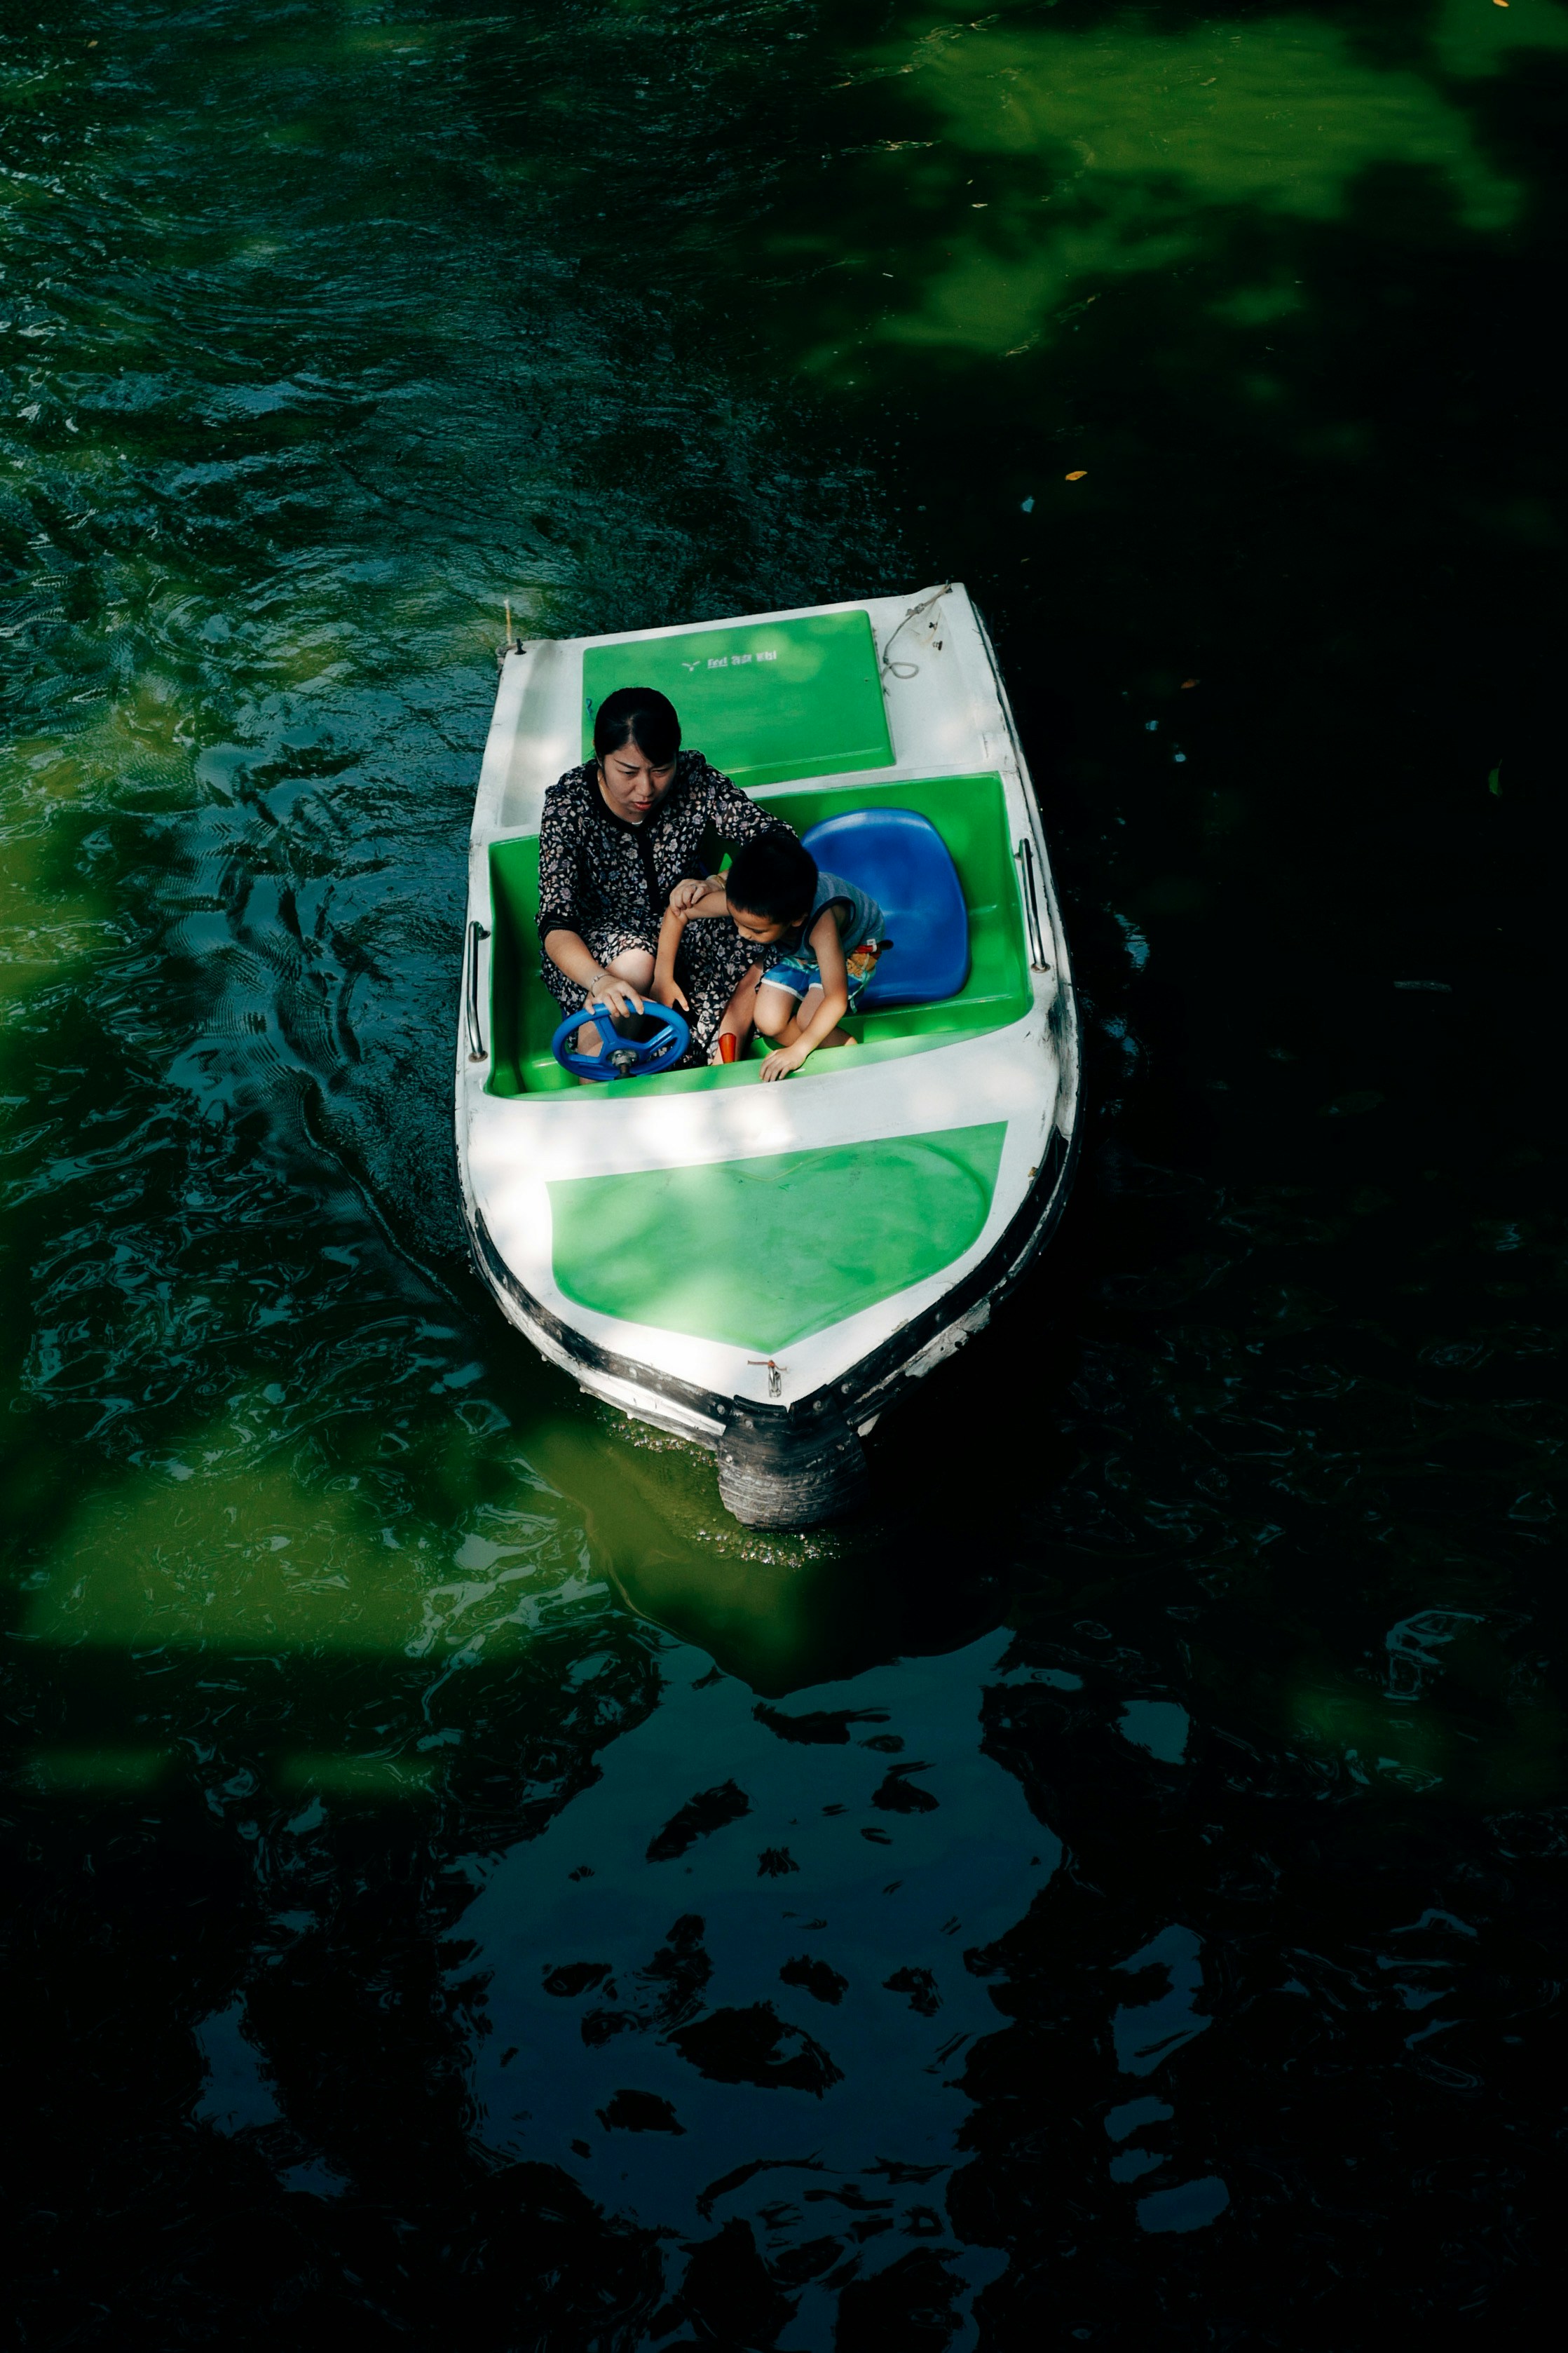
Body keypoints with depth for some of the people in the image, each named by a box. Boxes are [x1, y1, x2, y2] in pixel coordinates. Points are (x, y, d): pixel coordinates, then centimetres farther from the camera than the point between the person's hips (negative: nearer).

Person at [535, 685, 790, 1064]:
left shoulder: (694, 780, -17)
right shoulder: (569, 805, -22)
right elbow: (555, 923, -28)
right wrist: (599, 980, -50)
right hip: (592, 942, -3)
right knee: (635, 961, -36)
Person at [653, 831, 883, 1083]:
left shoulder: (822, 922, -47)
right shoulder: (742, 901, -34)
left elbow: (836, 1000, -41)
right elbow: (677, 911, -19)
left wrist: (798, 1050, -40)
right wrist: (663, 979, -18)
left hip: (854, 947, -4)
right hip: (795, 950, 5)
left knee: (808, 1021, -23)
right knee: (768, 1021, -15)